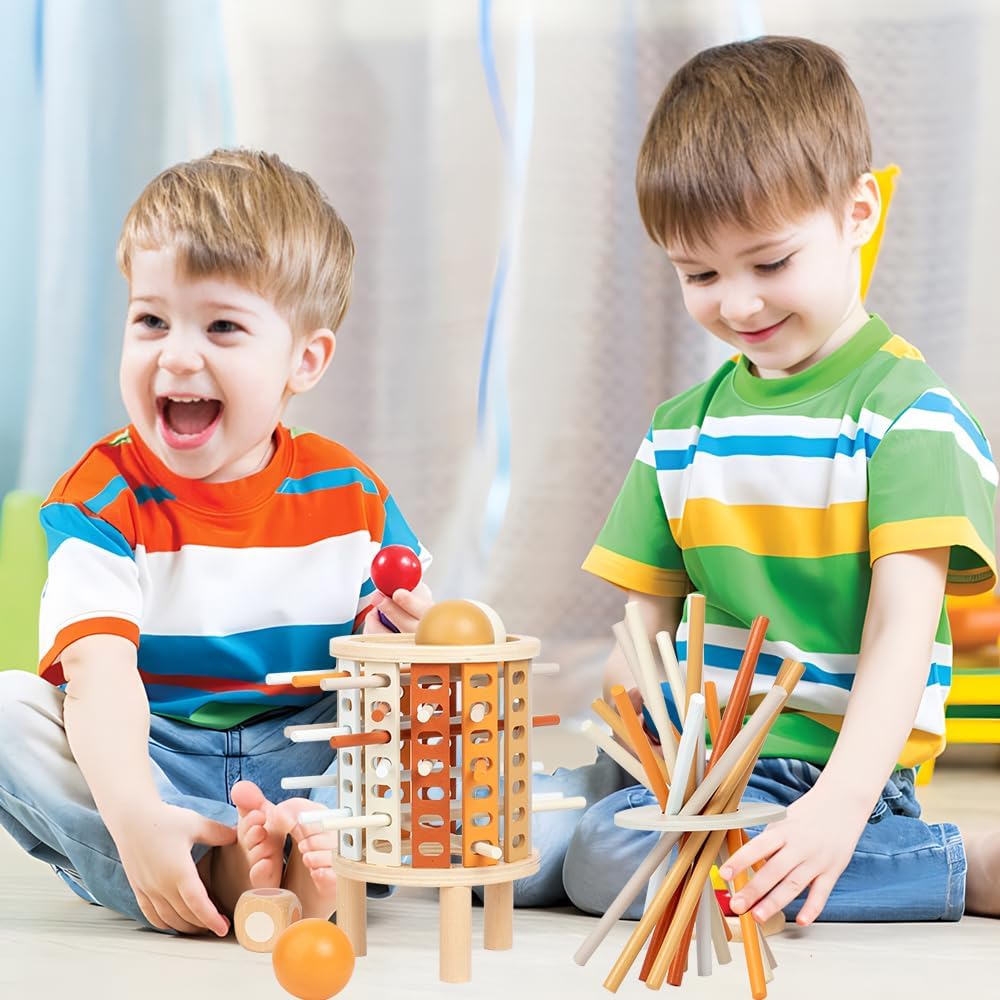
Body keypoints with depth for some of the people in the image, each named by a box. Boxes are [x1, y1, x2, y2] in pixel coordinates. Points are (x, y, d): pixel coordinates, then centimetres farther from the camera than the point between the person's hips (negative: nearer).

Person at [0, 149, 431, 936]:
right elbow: (99, 673, -25)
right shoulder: (103, 500, -10)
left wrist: (420, 639, -24)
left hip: (302, 766, 2)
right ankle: (217, 873, -37)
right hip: (149, 767, -2)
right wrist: (133, 814, -44)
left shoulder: (349, 495, 0)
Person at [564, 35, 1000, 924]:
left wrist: (840, 805, -31)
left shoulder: (910, 415, -7)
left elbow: (901, 636, -16)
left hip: (829, 767, -7)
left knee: (610, 856, -30)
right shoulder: (680, 429, 14)